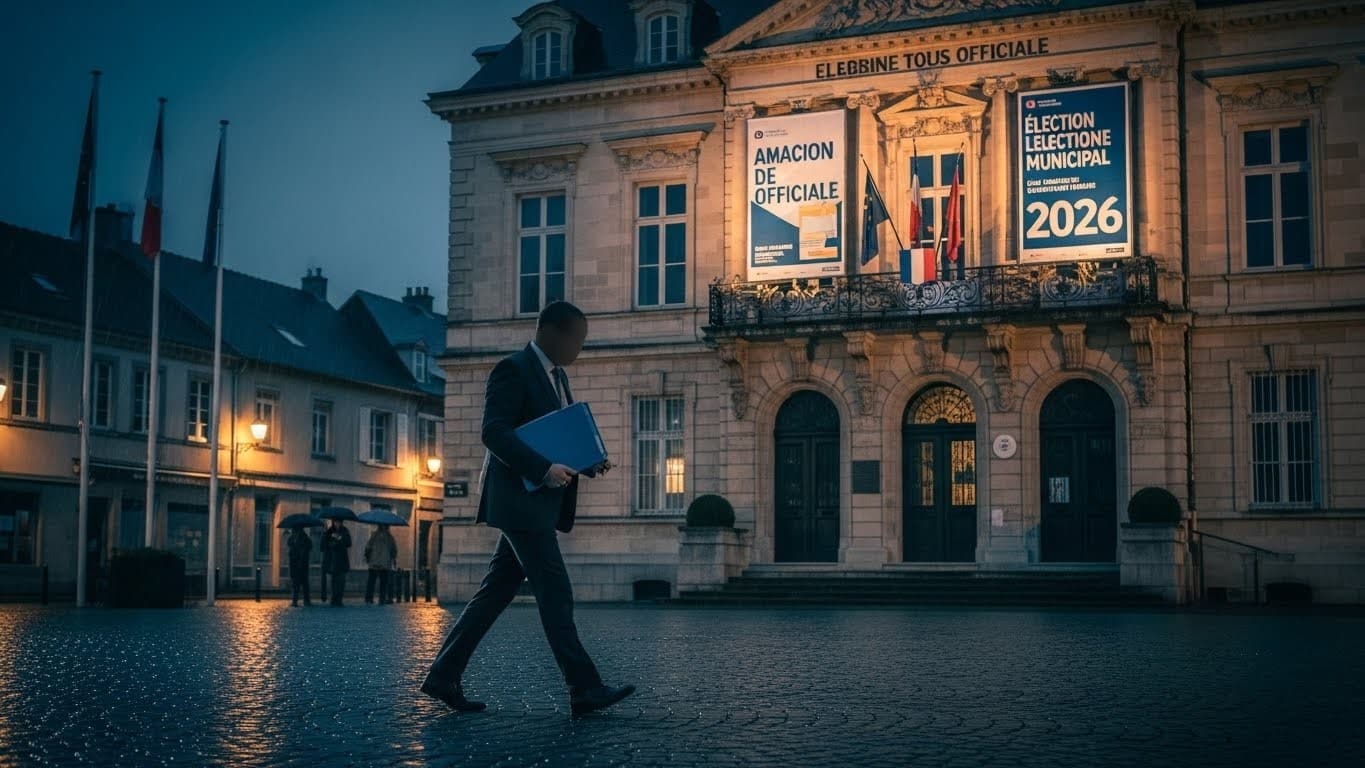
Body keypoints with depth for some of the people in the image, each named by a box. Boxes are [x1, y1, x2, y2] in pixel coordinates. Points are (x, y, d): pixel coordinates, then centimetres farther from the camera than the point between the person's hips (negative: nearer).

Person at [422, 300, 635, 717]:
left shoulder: (557, 376, 18)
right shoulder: (512, 369, -11)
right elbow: (493, 431, -20)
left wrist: (590, 463, 4)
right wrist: (543, 470, -27)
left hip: (539, 503, 10)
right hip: (520, 500, -10)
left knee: (495, 592, 10)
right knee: (555, 595, -8)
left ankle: (444, 677, 16)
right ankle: (584, 689, -5)